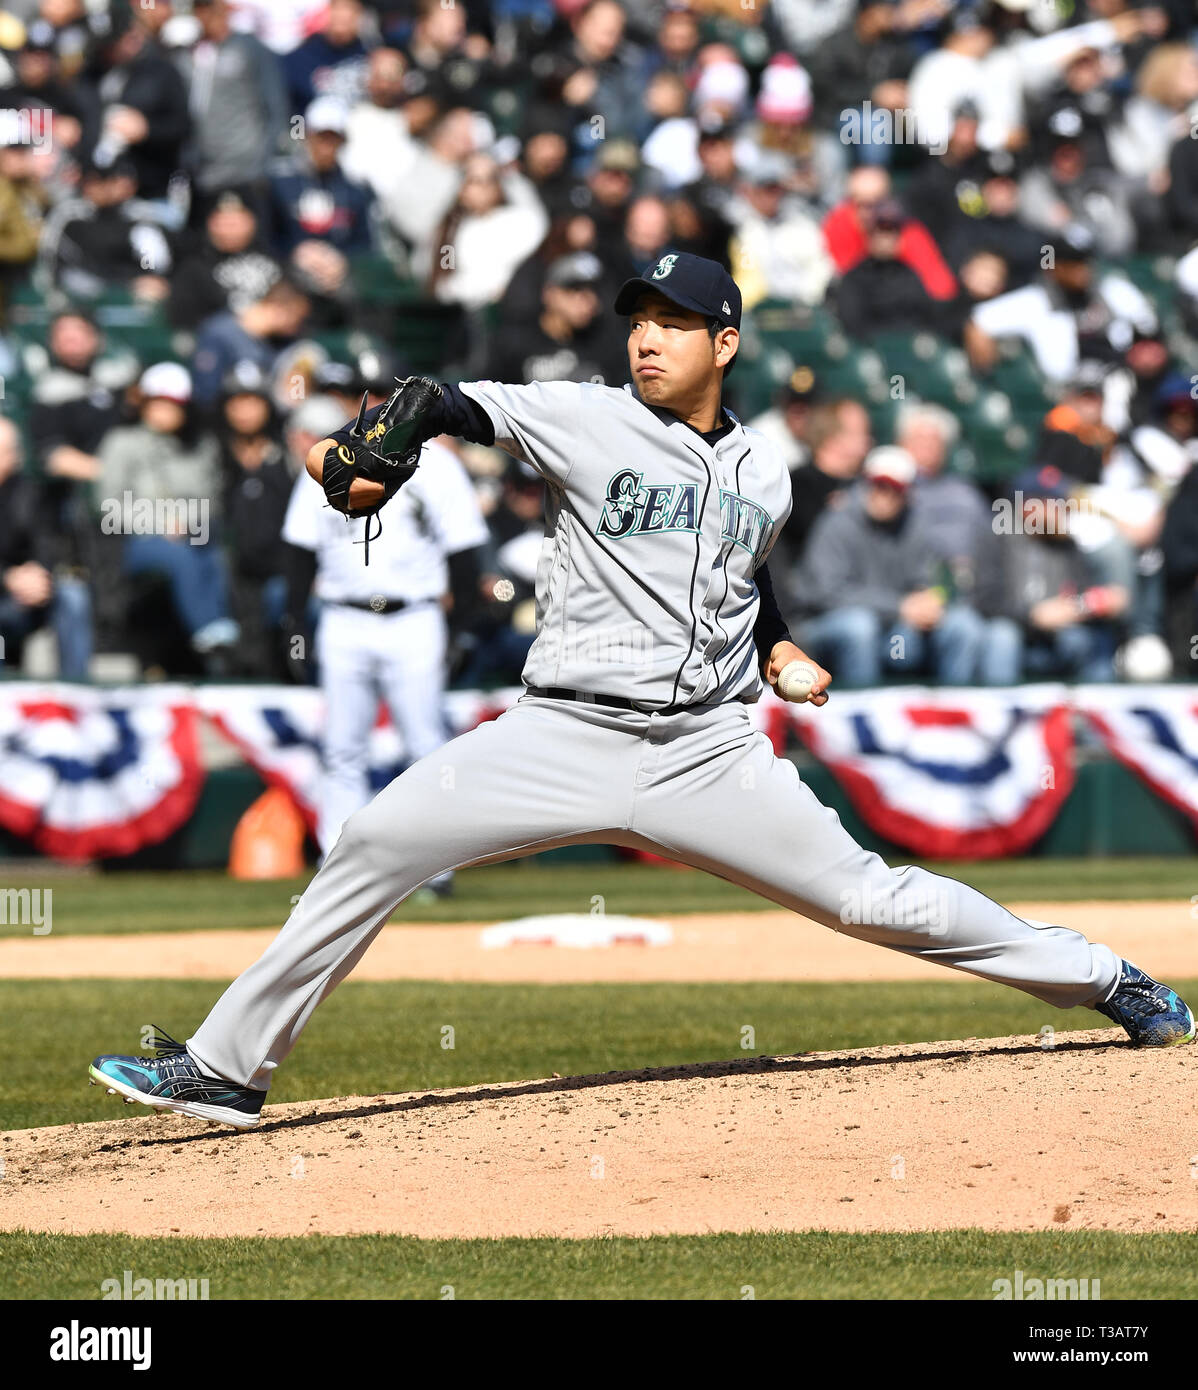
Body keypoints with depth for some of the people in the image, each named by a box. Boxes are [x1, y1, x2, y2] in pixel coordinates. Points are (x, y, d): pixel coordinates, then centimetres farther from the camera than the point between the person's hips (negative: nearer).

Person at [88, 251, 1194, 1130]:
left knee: (865, 894, 0)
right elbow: (448, 402, -11)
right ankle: (228, 1067, -8)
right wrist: (363, 449, -30)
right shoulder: (586, 420, -1)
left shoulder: (764, 475, 10)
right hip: (564, 735, -2)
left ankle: (1104, 982, 19)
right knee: (375, 848, -16)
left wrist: (778, 647, 11)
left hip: (708, 755, 2)